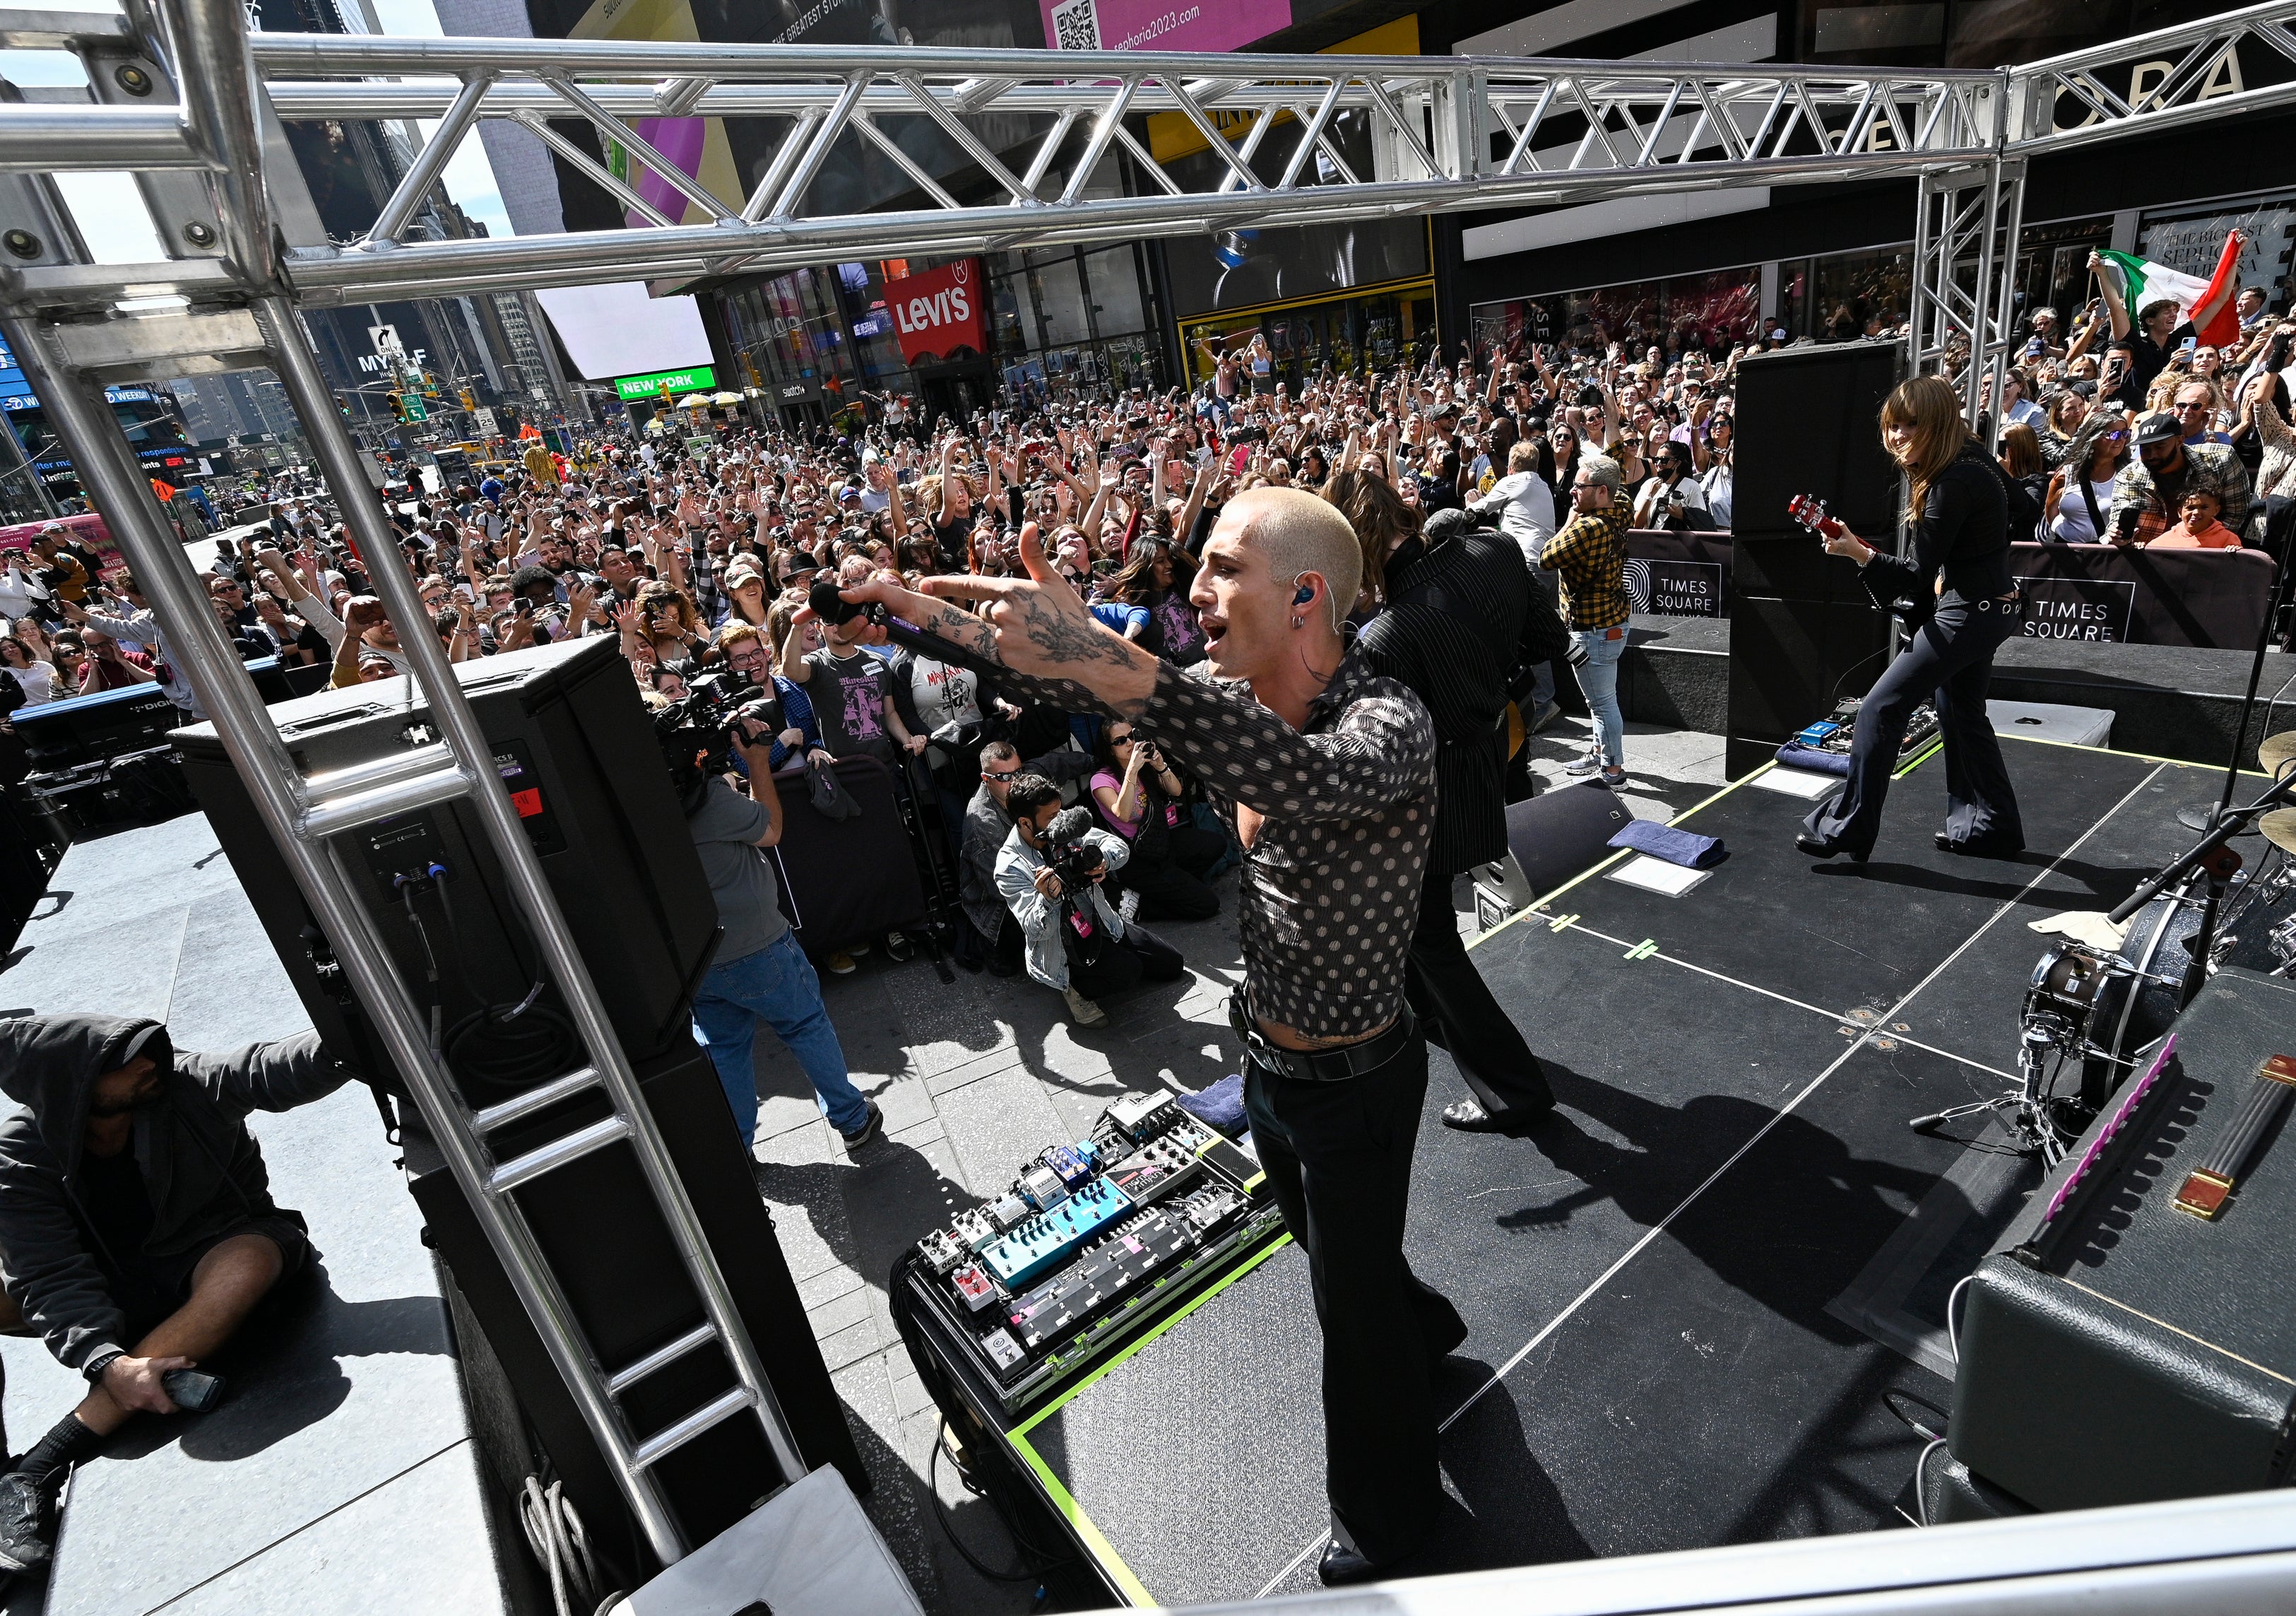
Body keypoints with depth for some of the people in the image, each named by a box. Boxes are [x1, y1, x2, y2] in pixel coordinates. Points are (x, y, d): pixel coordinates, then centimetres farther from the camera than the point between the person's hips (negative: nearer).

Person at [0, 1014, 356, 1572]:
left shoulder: (183, 1084, -21)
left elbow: (274, 1071, -37)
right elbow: (52, 1277, -21)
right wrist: (108, 1363, -35)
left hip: (214, 1256, -2)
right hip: (116, 1291, 2)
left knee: (249, 1263, -36)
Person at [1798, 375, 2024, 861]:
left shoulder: (1954, 483, -23)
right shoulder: (1968, 459, 7)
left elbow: (1919, 574, -22)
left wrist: (1861, 554, -36)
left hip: (1969, 613, -11)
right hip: (1987, 606, 11)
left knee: (1881, 708, -9)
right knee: (1962, 713, 21)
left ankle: (1847, 827, -4)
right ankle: (1993, 826, 32)